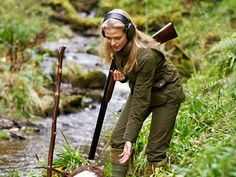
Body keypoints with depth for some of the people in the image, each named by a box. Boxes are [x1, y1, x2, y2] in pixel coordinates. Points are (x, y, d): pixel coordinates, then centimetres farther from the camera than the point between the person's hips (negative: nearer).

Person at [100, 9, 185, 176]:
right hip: (140, 89, 7)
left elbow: (141, 99, -32)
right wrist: (122, 76, -17)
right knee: (117, 139, -4)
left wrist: (130, 138, -30)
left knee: (156, 150, -9)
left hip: (166, 94, -7)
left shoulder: (146, 55, -36)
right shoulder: (118, 47, -14)